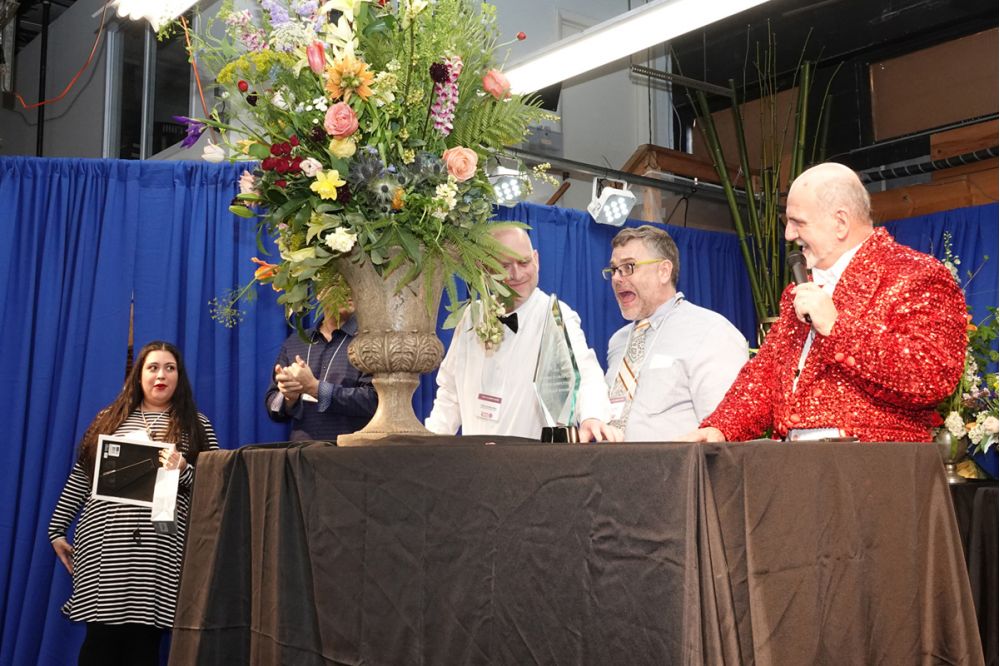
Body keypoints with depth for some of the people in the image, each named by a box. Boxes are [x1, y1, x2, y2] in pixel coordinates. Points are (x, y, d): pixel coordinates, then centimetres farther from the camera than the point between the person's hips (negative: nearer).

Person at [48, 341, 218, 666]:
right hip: (105, 543, 2)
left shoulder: (196, 425, 10)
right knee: (100, 639, 1)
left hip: (161, 549, -1)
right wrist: (57, 529, 14)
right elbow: (79, 478, 16)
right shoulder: (109, 418, 15)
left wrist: (184, 470, -14)